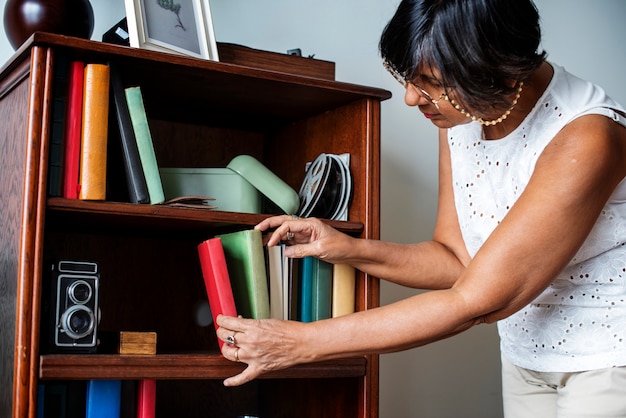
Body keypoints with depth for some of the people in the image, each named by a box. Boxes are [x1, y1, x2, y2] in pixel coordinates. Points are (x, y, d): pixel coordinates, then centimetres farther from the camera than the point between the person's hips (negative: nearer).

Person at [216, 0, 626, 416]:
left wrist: (304, 342, -27)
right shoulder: (461, 113, -7)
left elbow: (475, 302, -29)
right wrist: (353, 250, -15)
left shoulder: (585, 140, -29)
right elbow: (457, 258, 1)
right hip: (526, 356, 6)